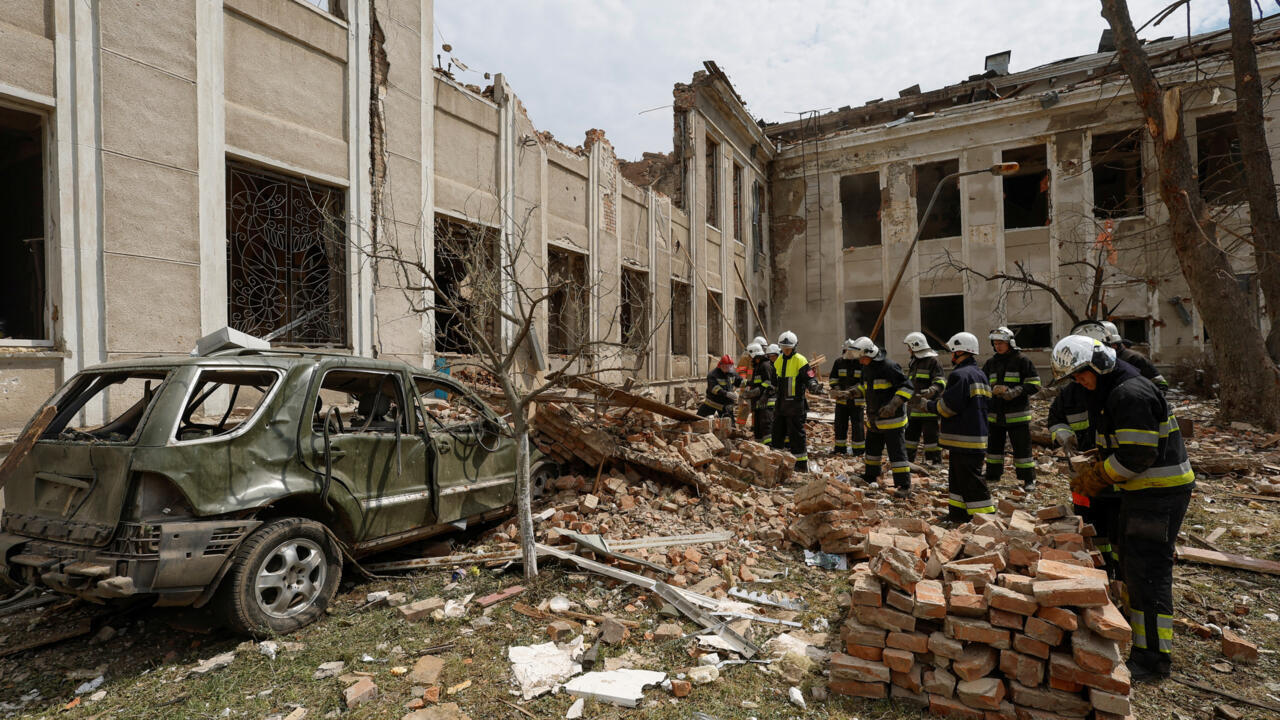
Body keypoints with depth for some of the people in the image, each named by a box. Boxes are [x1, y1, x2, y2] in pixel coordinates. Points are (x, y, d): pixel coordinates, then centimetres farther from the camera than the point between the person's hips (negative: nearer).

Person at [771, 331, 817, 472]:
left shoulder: (800, 360, -11)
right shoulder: (778, 361, 12)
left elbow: (811, 378, -15)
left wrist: (812, 385, -36)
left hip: (795, 403, -7)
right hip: (781, 403, 7)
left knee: (796, 433, -2)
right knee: (778, 431, 13)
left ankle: (802, 463, 7)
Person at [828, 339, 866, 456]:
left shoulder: (863, 363, -9)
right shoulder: (839, 362, 1)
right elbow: (833, 378, 8)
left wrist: (851, 392, -22)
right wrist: (837, 390, -9)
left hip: (856, 400, -3)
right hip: (841, 399, 3)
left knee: (857, 425, 2)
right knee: (840, 424, 10)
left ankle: (858, 449, 13)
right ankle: (840, 447, 22)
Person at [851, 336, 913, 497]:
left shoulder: (889, 366, -19)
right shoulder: (866, 368, 9)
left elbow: (906, 387, -21)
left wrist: (893, 405, -30)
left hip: (891, 419, -9)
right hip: (874, 419, 9)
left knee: (896, 451, -4)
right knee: (872, 448, 20)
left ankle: (904, 485, 2)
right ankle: (870, 477, 37)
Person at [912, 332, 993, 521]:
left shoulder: (960, 375, -17)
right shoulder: (980, 374, 14)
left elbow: (947, 407, -20)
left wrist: (926, 405, -5)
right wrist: (936, 402, 17)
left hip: (964, 440, -10)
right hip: (978, 435, 10)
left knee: (971, 480, -4)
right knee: (958, 477, 18)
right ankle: (958, 514, 26)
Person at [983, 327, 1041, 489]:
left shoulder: (1022, 361, -4)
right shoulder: (990, 363, 11)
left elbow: (1034, 385, -7)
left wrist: (1014, 392, -20)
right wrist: (994, 389, -8)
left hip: (1017, 414, -5)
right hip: (995, 413, 5)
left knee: (1022, 448, -1)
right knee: (994, 445, 13)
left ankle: (1029, 479, 11)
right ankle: (992, 475, 26)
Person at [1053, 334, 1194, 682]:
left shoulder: (1131, 392, -21)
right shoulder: (1111, 393, 12)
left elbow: (1138, 455, -25)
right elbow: (1116, 448, 19)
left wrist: (1096, 477, -15)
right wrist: (1089, 474, 7)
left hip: (1160, 493, -11)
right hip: (1142, 491, 11)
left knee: (1147, 571, -5)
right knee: (1131, 565, 18)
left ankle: (1154, 658, 6)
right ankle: (1138, 639, 32)